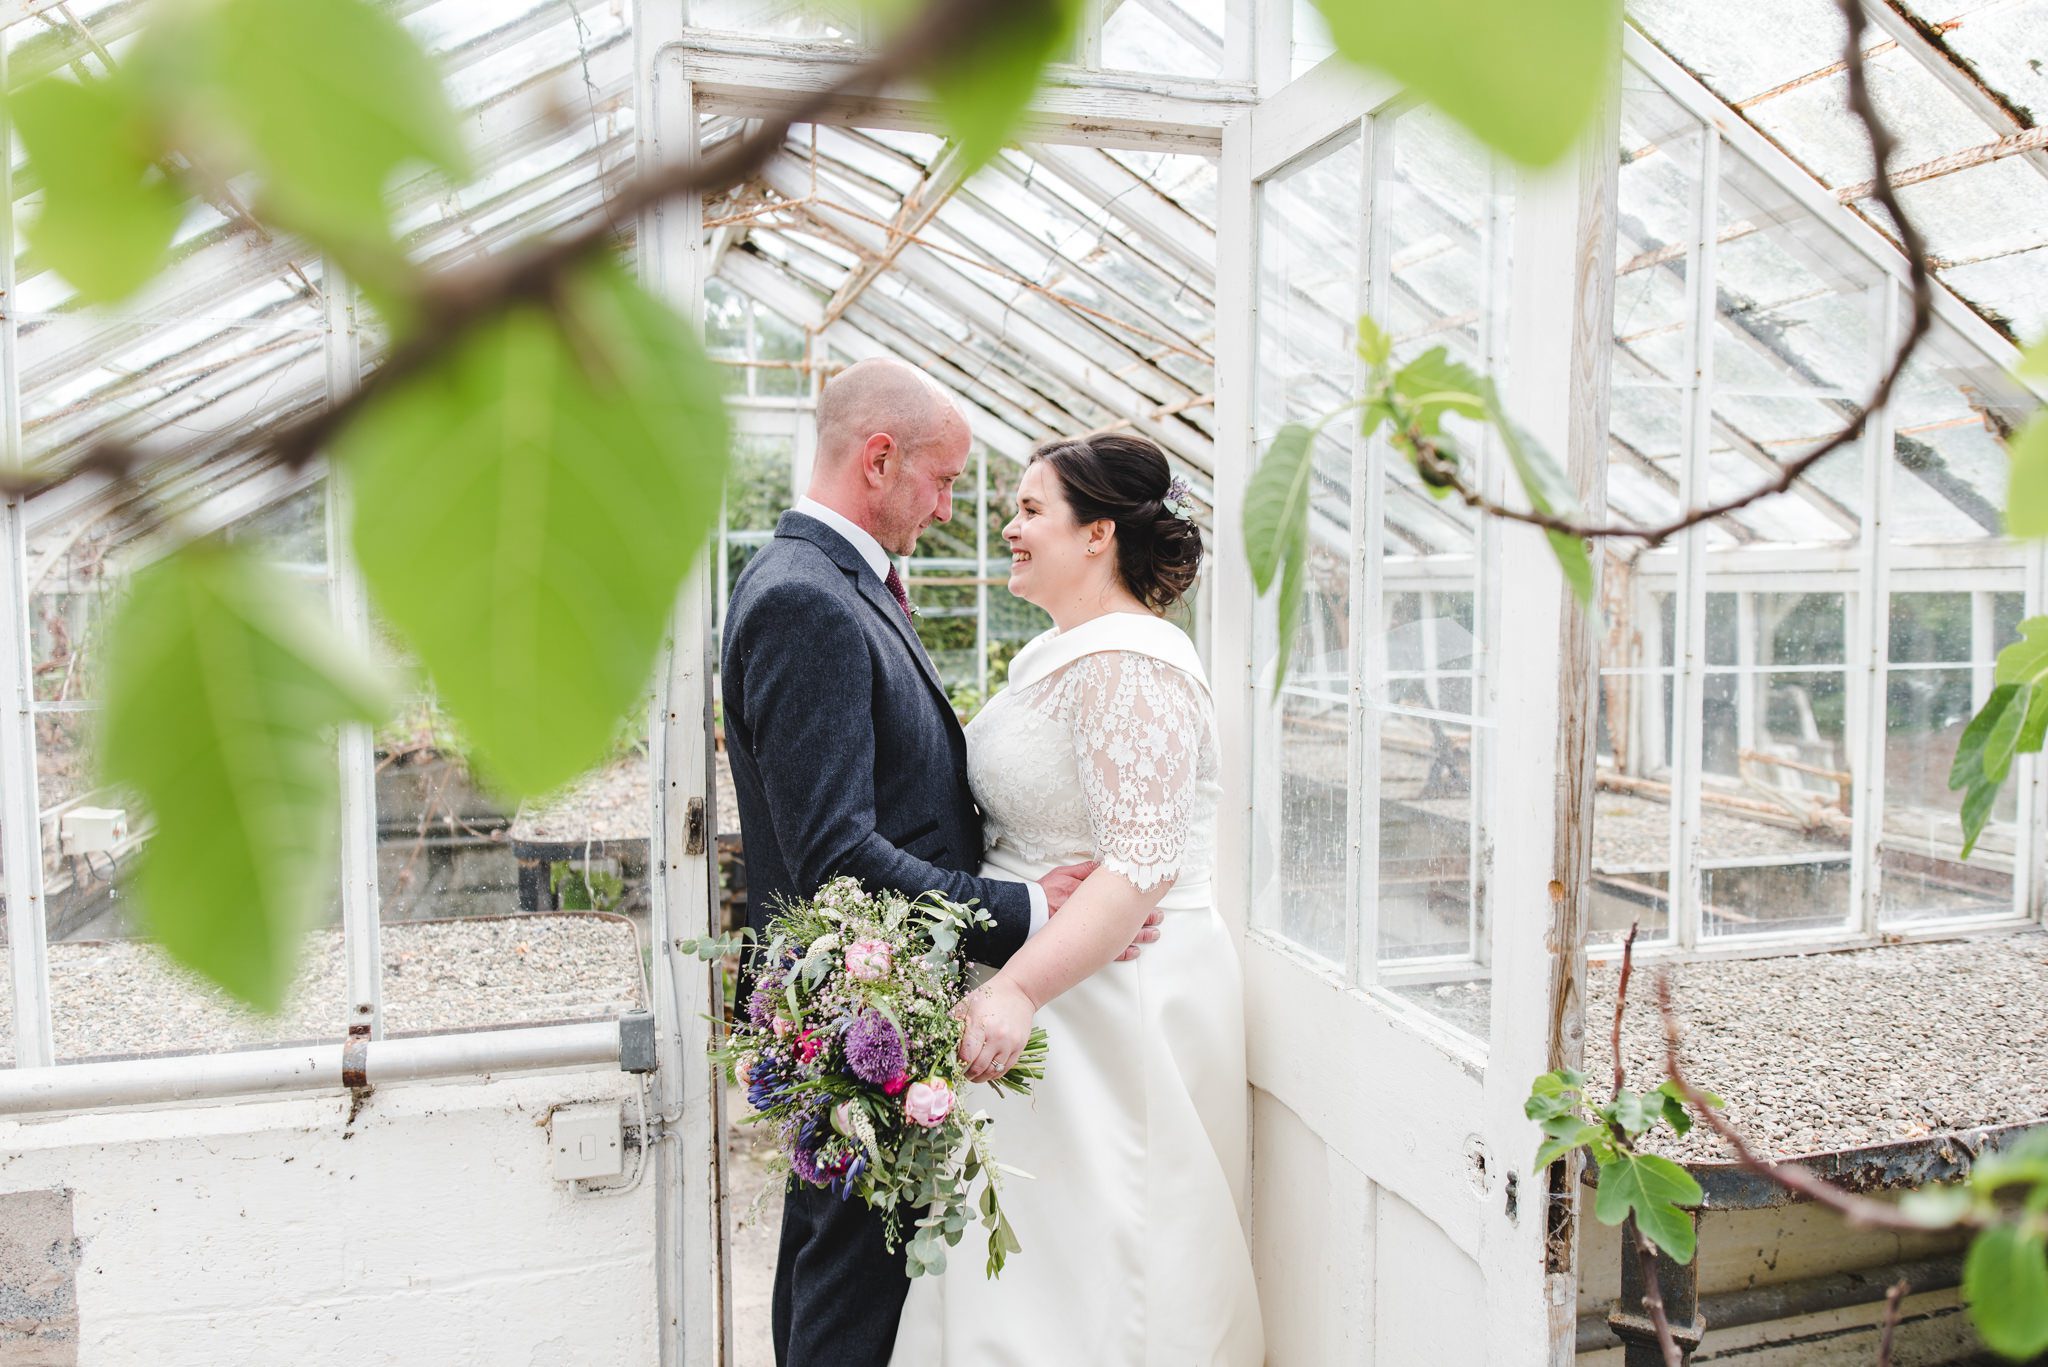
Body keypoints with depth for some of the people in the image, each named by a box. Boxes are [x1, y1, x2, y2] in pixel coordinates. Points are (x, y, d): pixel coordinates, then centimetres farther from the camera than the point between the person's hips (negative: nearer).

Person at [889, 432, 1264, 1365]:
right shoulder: (1055, 651, 13)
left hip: (1112, 998, -9)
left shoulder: (1128, 665, -19)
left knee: (1087, 1267, 3)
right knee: (1025, 1261, 18)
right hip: (1053, 980, 10)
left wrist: (1018, 987, -33)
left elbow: (1142, 865, -27)